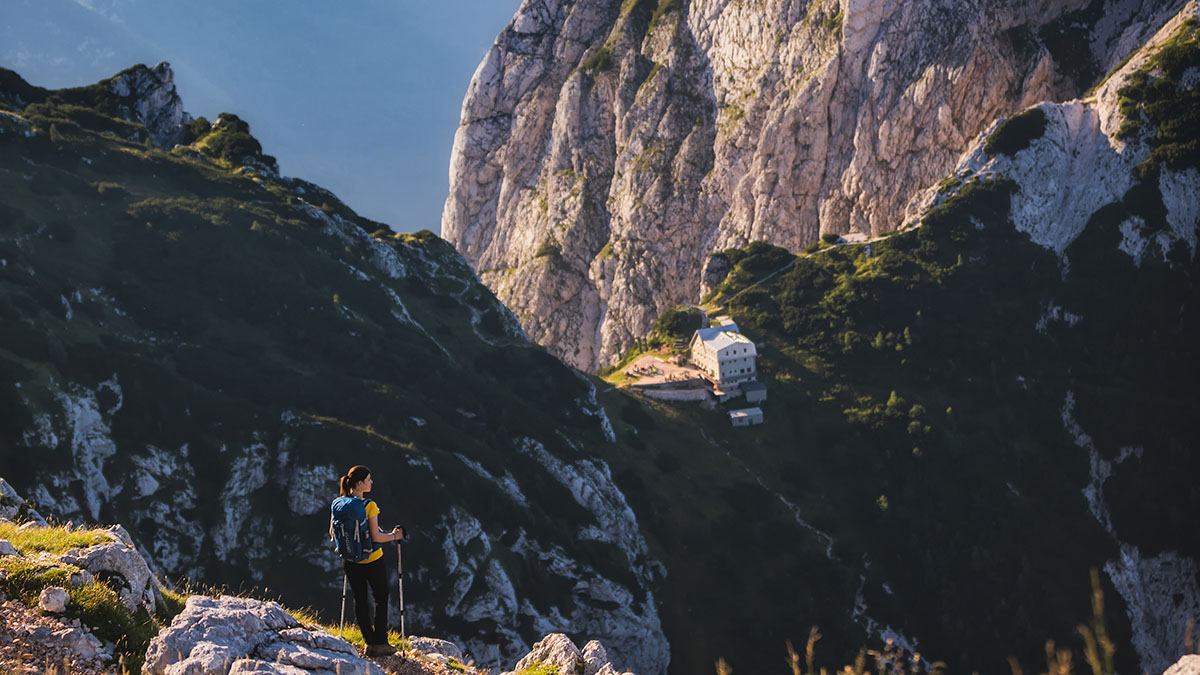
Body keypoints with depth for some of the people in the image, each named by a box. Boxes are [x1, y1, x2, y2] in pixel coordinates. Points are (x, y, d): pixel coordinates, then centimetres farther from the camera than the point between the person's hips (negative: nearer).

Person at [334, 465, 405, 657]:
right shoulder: (369, 506, -22)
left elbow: (333, 531, 4)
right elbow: (376, 537, -23)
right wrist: (394, 535, -6)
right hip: (372, 560, -5)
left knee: (360, 601, 16)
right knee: (381, 599, 12)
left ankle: (369, 642, 19)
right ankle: (380, 643, 13)